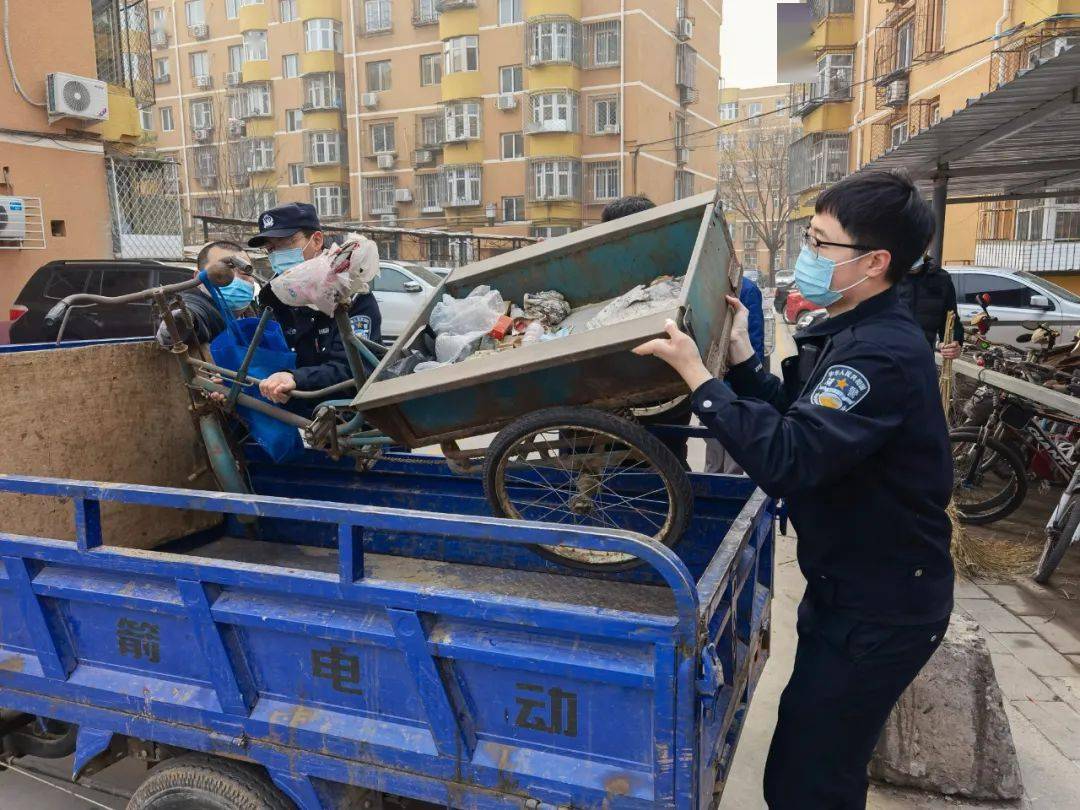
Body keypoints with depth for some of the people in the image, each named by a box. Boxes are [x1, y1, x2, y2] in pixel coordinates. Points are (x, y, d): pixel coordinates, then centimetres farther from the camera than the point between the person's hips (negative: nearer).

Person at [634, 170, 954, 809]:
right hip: (849, 587, 10)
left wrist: (696, 374, -31)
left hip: (880, 610, -10)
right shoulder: (853, 334, 6)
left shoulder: (882, 353, -27)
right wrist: (742, 358, -2)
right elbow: (796, 419, 9)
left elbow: (787, 459, -37)